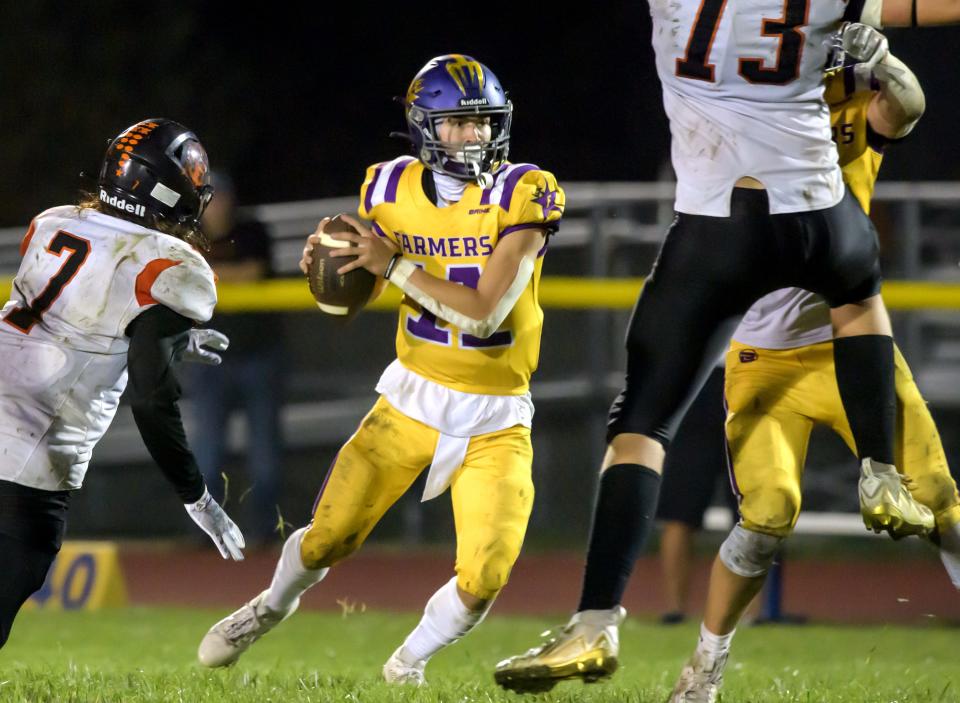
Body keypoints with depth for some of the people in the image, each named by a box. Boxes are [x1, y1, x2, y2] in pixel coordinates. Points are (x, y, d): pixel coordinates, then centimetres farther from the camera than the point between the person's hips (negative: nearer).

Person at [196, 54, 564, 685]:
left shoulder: (523, 195, -15)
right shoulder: (392, 190, -3)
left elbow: (485, 312, -23)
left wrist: (396, 266, -25)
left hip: (495, 419, -2)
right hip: (413, 397, 2)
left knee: (482, 582, -12)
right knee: (329, 540, 1)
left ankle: (410, 662, 19)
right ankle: (272, 607, 37)